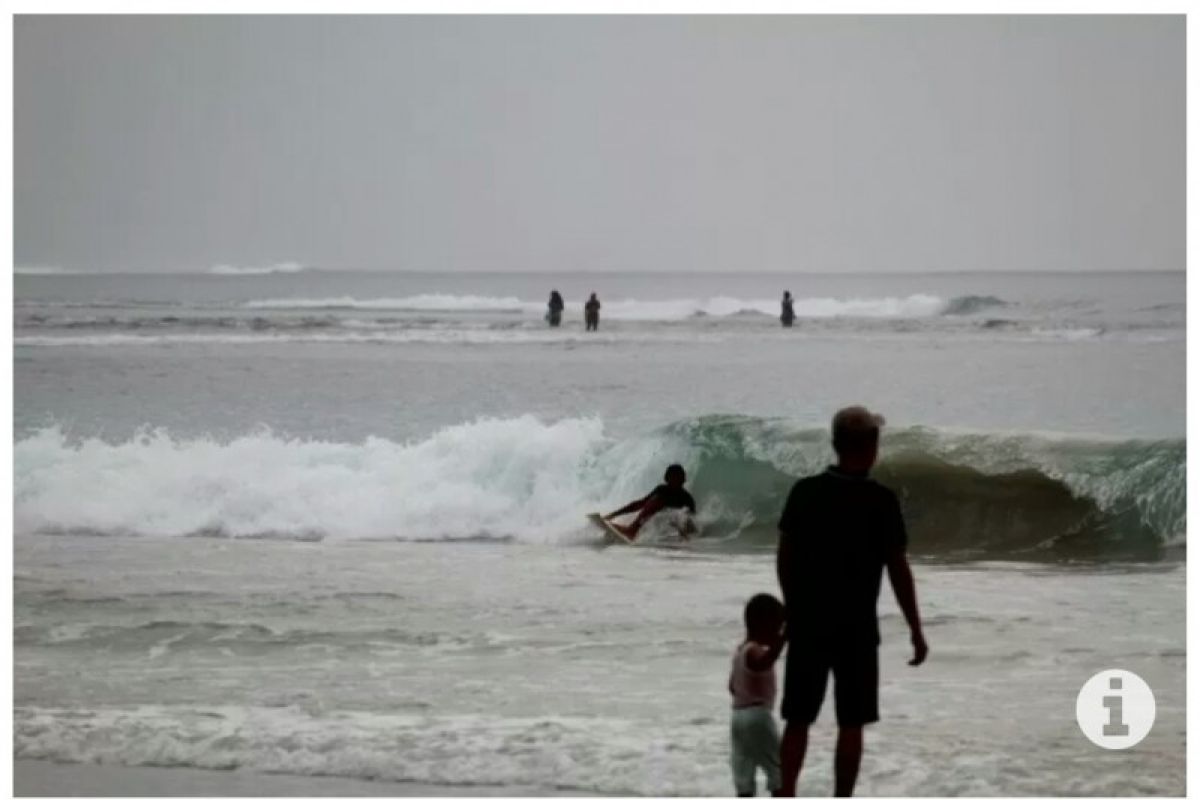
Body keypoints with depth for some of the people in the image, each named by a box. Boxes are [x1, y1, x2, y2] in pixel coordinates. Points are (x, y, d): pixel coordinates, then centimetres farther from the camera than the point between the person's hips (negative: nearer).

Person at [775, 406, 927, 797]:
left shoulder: (804, 491, -1)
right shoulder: (880, 501, -11)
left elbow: (784, 556, 5)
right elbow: (898, 570, -9)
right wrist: (916, 630, -1)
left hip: (808, 625, 3)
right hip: (856, 629, -3)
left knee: (798, 720, 10)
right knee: (851, 724, 5)